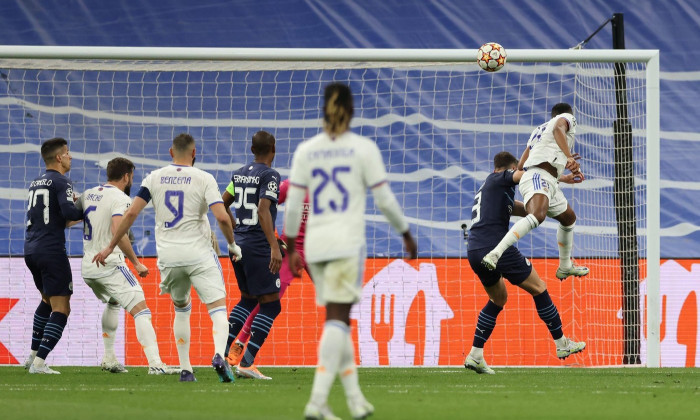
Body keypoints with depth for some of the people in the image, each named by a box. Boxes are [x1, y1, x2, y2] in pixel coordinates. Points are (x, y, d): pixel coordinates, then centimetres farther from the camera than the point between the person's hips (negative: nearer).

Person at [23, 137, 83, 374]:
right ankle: (39, 363, -16)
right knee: (61, 309, -6)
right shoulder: (61, 182, -8)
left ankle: (33, 356, 27)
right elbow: (69, 212, -22)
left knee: (47, 301, 28)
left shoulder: (35, 184, 17)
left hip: (31, 250, 9)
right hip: (52, 252, -9)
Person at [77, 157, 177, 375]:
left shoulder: (87, 195, 11)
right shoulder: (120, 199, -12)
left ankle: (109, 358, 32)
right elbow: (118, 232, -25)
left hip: (88, 267, 8)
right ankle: (155, 364, -24)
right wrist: (136, 263, -20)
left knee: (113, 303, 32)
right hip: (110, 265, -8)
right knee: (140, 310, -10)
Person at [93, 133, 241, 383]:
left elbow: (131, 213, 0)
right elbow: (222, 217, -14)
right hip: (198, 254, -3)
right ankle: (219, 355, -31)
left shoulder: (154, 178, 5)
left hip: (168, 256, 3)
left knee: (181, 308, 22)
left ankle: (185, 369, 15)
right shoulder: (204, 179, -4)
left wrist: (111, 247, 8)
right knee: (218, 306, -4)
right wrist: (232, 245, 4)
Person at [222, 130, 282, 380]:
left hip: (238, 244, 8)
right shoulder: (269, 176, -11)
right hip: (258, 246, -8)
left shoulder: (239, 174, 12)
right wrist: (274, 247, -27)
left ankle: (223, 352, 14)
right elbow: (263, 210, -23)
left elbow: (222, 205, 21)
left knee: (248, 299, 23)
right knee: (270, 304, -3)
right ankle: (247, 363, -12)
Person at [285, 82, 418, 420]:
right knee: (337, 319, -8)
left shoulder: (305, 151, 6)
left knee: (337, 319, 14)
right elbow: (384, 199, -2)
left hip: (315, 242, 4)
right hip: (347, 241, -4)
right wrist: (406, 235, 12)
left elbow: (293, 204, 5)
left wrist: (290, 248, 14)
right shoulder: (363, 148, -2)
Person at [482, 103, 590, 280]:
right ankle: (495, 254, -50)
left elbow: (520, 166, 32)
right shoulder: (567, 118, 12)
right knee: (537, 215, -35)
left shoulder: (539, 130, 33)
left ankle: (565, 267, 42)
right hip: (539, 177, -9)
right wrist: (569, 157, -27)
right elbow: (559, 129, -14)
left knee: (569, 218, 29)